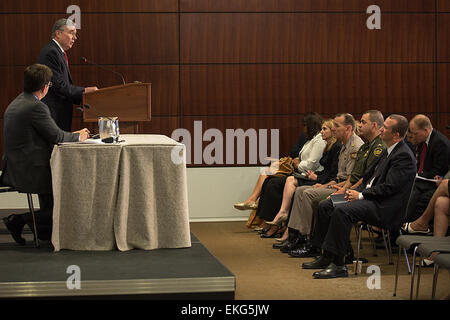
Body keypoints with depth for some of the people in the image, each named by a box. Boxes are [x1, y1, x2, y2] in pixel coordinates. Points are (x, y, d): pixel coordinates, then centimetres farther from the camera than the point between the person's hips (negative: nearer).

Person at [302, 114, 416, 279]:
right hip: (370, 197, 10)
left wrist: (361, 195, -14)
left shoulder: (404, 156, -14)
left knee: (342, 210, -30)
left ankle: (338, 265, -27)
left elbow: (389, 187, -20)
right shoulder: (388, 151, 18)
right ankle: (326, 256, 6)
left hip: (384, 208, -10)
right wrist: (356, 191, 5)